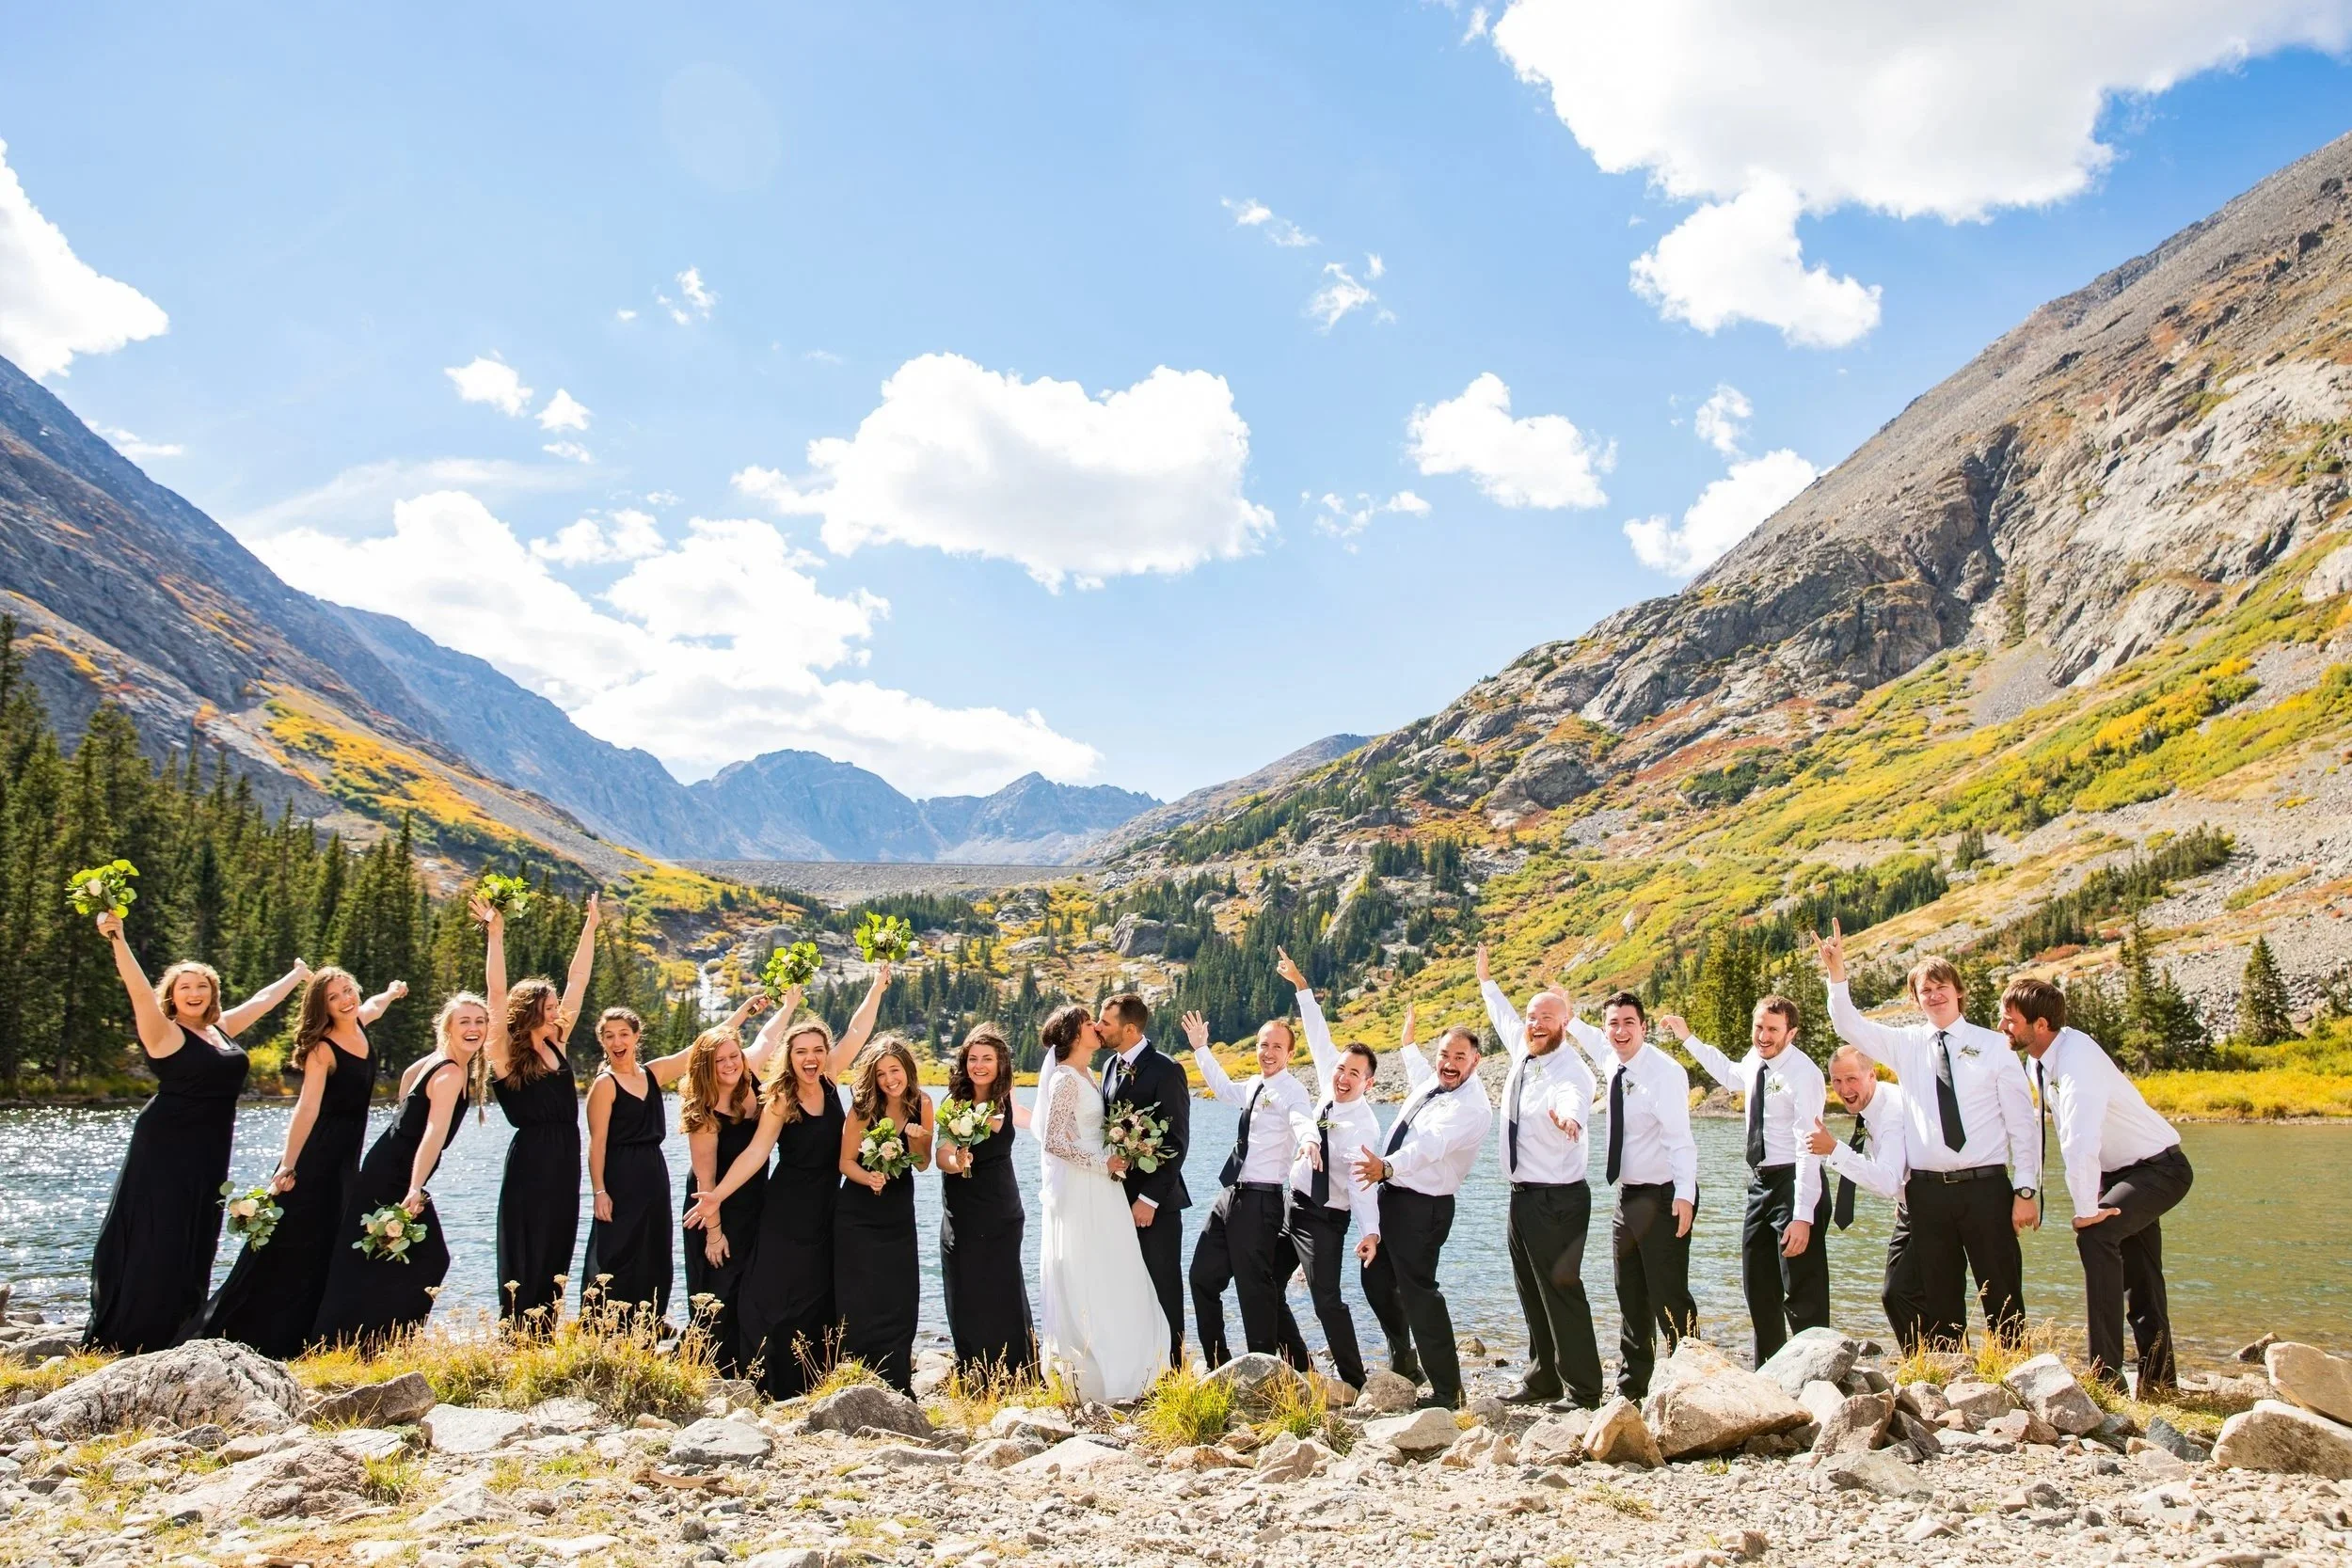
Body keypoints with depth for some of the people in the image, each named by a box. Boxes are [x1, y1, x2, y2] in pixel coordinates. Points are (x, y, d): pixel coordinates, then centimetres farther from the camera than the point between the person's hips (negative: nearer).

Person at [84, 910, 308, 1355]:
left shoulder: (221, 1029, 11)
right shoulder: (165, 1033, -8)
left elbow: (262, 1000, 25)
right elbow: (140, 991, -23)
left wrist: (297, 975, 39)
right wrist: (118, 941, -36)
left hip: (207, 1155, 7)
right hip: (166, 1149, -7)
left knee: (194, 1245, 10)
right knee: (156, 1244, -7)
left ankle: (171, 1341, 19)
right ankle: (122, 1344, 1)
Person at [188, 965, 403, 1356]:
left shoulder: (359, 1025, 7)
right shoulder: (322, 1048, -15)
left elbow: (372, 1005, 33)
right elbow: (307, 1107, -25)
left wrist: (392, 993, 54)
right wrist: (288, 1165, -32)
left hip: (345, 1160, 8)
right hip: (313, 1160, -8)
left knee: (331, 1256, 9)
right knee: (288, 1253, -7)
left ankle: (295, 1344, 15)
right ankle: (224, 1335, 0)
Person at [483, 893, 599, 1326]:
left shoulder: (558, 1044, 9)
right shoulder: (506, 1055, -5)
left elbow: (577, 982, 12)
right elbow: (497, 994, -16)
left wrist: (590, 928, 12)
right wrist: (496, 935, -21)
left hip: (566, 1161, 6)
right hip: (529, 1162, -6)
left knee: (556, 1259, 9)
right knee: (525, 1265, -1)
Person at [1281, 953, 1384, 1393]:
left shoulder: (1364, 1126, -21)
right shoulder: (1328, 1088, -2)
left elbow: (1362, 1182, -31)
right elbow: (1319, 1036, 3)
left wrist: (1370, 1232, -46)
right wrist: (1301, 986, 4)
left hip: (1324, 1217, -8)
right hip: (1292, 1205, 8)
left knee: (1327, 1299, -14)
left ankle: (1354, 1382, -2)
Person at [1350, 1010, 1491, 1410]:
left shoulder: (1472, 1108, -21)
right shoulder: (1433, 1082, 6)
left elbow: (1431, 1144, -39)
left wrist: (1388, 1166, -53)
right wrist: (1407, 1043, 47)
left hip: (1423, 1206, -10)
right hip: (1390, 1193, 10)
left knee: (1417, 1291, -9)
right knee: (1376, 1278, 20)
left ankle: (1446, 1390, 3)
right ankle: (1404, 1361, 40)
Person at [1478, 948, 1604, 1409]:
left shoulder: (1570, 1070, -20)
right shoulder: (1521, 1053, 5)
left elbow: (1573, 1095, -46)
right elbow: (1505, 1017, 27)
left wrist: (1569, 1115, -69)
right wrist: (1486, 982, 43)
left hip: (1558, 1198, -9)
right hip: (1522, 1195, 9)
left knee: (1561, 1292, -6)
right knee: (1532, 1294, 17)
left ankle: (1582, 1393, 4)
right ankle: (1543, 1380, 30)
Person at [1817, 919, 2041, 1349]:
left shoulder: (1993, 1045, 2)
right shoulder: (1906, 1044, 8)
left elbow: (2021, 1120, 1)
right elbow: (1849, 1025, -2)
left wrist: (2026, 1190, -5)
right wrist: (1836, 973, -18)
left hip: (1986, 1188, -2)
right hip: (1928, 1191, 2)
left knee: (2003, 1298, 4)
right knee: (1939, 1301, 8)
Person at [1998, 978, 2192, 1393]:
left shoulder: (2076, 1057, -30)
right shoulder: (2042, 1061, -3)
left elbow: (2081, 1141, -39)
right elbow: (2073, 1140, 11)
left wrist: (2086, 1209, -33)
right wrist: (2090, 1194, 7)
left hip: (2159, 1168, -9)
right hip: (2119, 1172, 9)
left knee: (2096, 1234, -29)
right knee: (2140, 1284, 17)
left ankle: (2106, 1373, -26)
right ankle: (2158, 1385, 32)